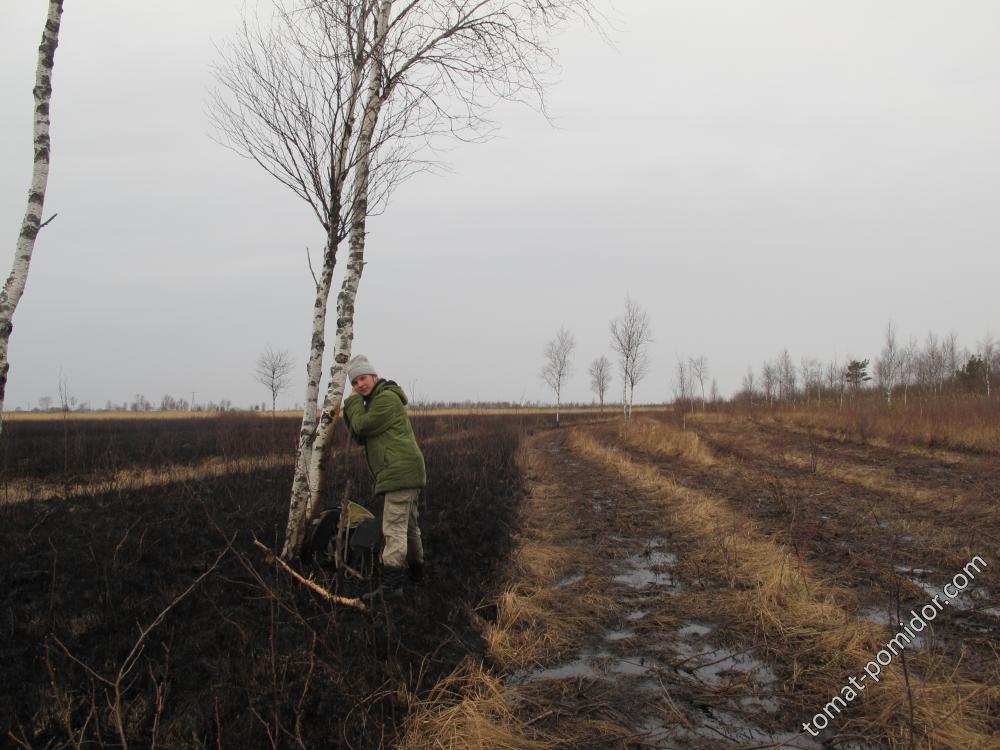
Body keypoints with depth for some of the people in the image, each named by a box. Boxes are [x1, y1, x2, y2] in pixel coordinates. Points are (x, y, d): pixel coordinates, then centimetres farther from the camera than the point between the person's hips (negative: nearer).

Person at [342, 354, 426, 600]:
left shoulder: (386, 397, -10)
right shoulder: (376, 400, 23)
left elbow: (363, 426, -14)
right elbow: (360, 436, 17)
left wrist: (355, 401, -1)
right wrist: (352, 404, 5)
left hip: (400, 472, -11)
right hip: (405, 474, 11)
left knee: (394, 528, -14)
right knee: (408, 525, 22)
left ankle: (391, 584, -16)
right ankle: (415, 570, 37)